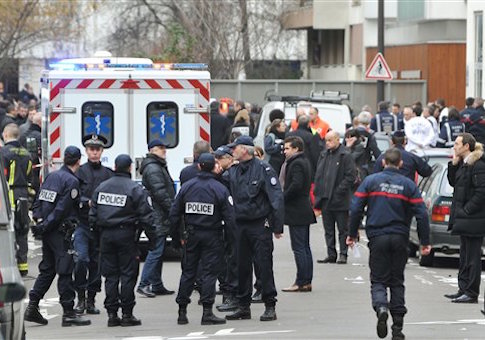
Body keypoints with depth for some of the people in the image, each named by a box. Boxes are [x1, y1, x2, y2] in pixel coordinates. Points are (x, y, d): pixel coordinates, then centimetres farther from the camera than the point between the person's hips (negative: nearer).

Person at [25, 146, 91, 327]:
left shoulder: (51, 176, 12)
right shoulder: (72, 181, -12)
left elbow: (38, 201, 12)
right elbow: (61, 209, -17)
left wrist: (39, 220, 6)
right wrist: (45, 226, -12)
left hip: (47, 231, 8)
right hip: (60, 231, -8)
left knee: (47, 269, 15)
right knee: (65, 271, -4)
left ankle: (32, 307, 12)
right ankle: (68, 313, -3)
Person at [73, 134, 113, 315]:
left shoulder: (108, 174, 11)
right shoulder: (79, 172, 4)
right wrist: (88, 202, -17)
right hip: (82, 223, -3)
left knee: (96, 262, 5)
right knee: (81, 259, -15)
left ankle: (91, 300, 15)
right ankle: (81, 298, -3)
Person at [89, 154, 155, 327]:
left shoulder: (101, 188, 8)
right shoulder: (135, 189, -7)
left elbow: (93, 214, 12)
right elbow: (146, 216, -8)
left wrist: (97, 231, 20)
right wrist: (151, 237, -1)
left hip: (105, 235, 5)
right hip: (125, 234, -4)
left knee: (110, 274, 8)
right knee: (128, 274, 0)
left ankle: (112, 314, 6)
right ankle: (127, 314, -1)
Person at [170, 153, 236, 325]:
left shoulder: (187, 187, 1)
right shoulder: (220, 189, -10)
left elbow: (174, 213, 5)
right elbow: (229, 216, -11)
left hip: (192, 234, 3)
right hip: (212, 236, -3)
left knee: (188, 272, 11)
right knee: (209, 272, -1)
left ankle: (182, 311, 13)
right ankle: (207, 313, -6)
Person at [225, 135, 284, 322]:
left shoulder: (263, 170, -7)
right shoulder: (232, 172, 11)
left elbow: (276, 198, -9)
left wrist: (277, 227, -12)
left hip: (260, 225, -6)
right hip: (240, 226, 6)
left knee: (264, 265, -4)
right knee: (242, 266, 9)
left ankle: (270, 306, 1)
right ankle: (244, 306, 16)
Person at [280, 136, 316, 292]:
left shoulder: (296, 164, -15)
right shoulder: (305, 162, 15)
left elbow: (296, 185, -25)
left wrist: (283, 198, -13)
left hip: (296, 212, -10)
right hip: (305, 210, 10)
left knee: (299, 248, -7)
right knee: (305, 247, 12)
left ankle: (301, 282, -7)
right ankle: (307, 281, 16)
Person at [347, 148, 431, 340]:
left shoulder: (370, 181, -1)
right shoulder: (408, 185, 2)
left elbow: (356, 209, -5)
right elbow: (421, 214, -2)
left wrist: (353, 234, 6)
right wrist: (425, 242, 3)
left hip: (377, 237, -1)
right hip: (400, 238, 1)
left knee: (378, 280, 6)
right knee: (397, 282, 12)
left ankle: (381, 307, -25)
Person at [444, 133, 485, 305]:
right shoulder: (463, 164, 12)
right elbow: (453, 182, 19)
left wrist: (467, 210, -19)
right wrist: (454, 164, 6)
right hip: (464, 219, 10)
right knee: (465, 255, 16)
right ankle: (464, 289, 23)